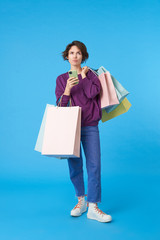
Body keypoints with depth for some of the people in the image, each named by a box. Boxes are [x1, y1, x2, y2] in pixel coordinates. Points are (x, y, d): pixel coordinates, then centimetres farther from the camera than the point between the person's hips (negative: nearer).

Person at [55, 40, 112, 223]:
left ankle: (93, 207, -2)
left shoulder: (90, 74, 9)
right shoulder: (61, 79, 10)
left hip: (90, 127, -1)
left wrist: (83, 76, 0)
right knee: (74, 165, 3)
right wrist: (67, 89, -15)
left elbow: (93, 93, -10)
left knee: (94, 165, -7)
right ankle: (81, 200, 21)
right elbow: (60, 105, 1)